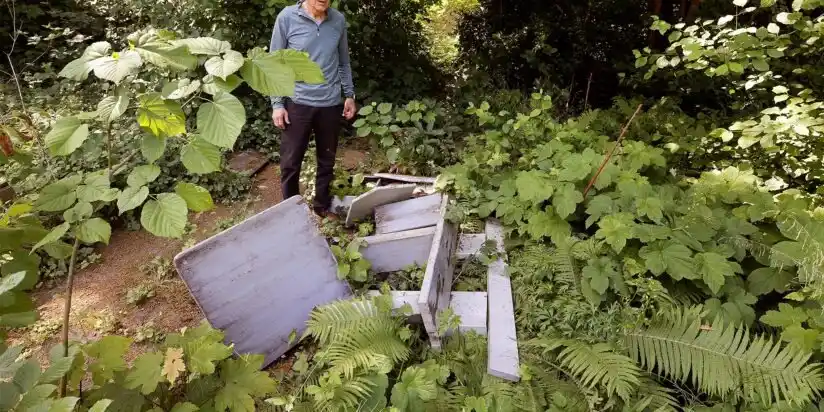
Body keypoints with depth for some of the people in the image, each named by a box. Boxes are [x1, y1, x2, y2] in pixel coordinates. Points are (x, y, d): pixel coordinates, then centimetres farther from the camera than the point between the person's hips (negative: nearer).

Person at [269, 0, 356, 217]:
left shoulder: (339, 20, 2)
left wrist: (349, 95, 10)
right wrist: (277, 103, -6)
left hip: (331, 103, 3)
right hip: (297, 103, -2)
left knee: (327, 161, 13)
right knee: (290, 162, 6)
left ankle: (322, 206, 31)